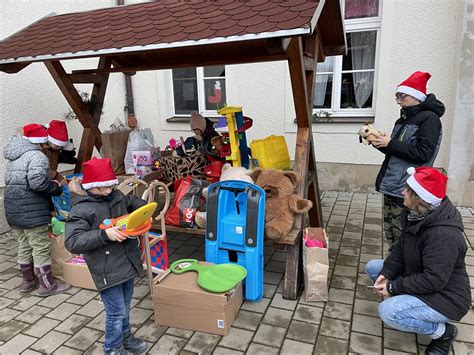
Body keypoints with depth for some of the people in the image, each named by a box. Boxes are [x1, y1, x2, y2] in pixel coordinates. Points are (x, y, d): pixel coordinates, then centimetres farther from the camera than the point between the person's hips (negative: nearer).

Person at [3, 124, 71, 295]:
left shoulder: (13, 157, 15)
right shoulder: (37, 156, -15)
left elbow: (11, 181, 15)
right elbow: (37, 181, -27)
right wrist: (56, 188, -10)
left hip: (13, 210, 9)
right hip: (32, 212, -9)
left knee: (24, 246, 19)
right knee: (41, 248, 1)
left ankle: (28, 281, 32)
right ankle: (47, 285, 10)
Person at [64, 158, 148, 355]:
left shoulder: (116, 196, 3)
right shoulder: (81, 209, -16)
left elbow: (133, 202, 23)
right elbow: (72, 242, -22)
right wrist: (105, 234, -31)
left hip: (127, 262, 7)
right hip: (107, 270, -6)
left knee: (125, 305, 23)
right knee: (116, 311, 5)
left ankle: (125, 337, 46)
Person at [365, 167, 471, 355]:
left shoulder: (444, 234, -32)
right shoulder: (415, 215, -3)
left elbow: (434, 280, -31)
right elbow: (401, 248, 2)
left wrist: (394, 287, -23)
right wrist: (385, 273, -13)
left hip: (445, 297, -9)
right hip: (418, 277, 9)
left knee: (387, 311, -27)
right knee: (373, 267, 6)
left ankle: (443, 331, -3)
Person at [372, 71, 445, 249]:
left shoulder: (429, 118, -9)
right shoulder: (404, 119, 16)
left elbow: (422, 154, -18)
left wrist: (390, 144, -15)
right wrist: (380, 142, 5)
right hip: (391, 187, 8)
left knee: (402, 239, -4)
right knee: (390, 234, 14)